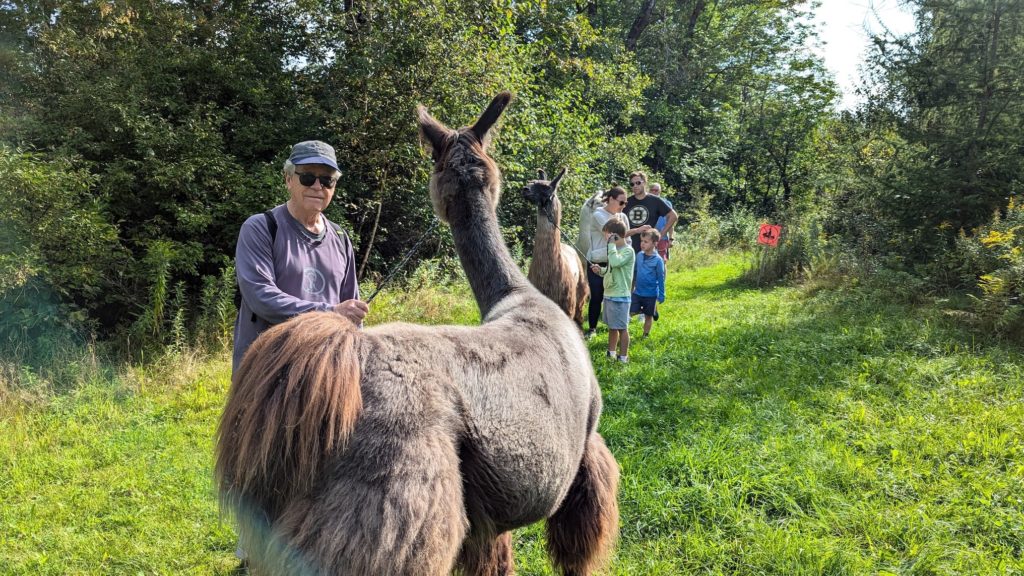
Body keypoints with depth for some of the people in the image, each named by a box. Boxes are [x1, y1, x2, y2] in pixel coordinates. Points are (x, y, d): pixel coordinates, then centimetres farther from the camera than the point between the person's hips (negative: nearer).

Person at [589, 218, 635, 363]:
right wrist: (601, 270, 4)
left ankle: (623, 357, 6)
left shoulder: (628, 250, -15)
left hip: (620, 297, -9)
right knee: (612, 326, 18)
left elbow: (615, 262, -33)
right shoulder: (616, 249, 13)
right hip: (609, 294, 9)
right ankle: (611, 354, 28)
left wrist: (611, 245, -23)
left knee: (622, 328, -1)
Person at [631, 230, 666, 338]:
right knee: (631, 312, -1)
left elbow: (661, 279, -10)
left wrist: (661, 296, -8)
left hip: (651, 294, -4)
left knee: (648, 316, 9)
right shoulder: (639, 255, -2)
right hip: (637, 292, 4)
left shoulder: (658, 260, -15)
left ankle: (646, 335, 29)